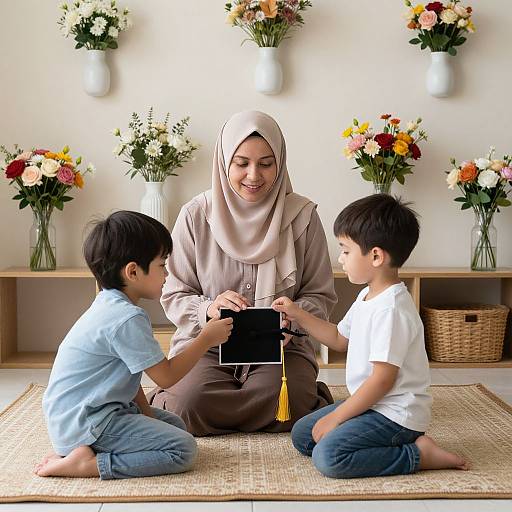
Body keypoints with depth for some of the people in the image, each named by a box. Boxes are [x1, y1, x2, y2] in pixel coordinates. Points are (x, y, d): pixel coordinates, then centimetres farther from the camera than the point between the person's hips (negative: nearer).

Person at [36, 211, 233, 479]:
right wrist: (206, 339, -5)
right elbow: (166, 376, -15)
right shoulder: (128, 319, -20)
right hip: (86, 423, -11)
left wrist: (146, 413, 11)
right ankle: (86, 463, -15)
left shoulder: (108, 306, 13)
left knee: (175, 424, 21)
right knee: (183, 449, -14)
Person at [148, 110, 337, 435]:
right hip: (205, 343, 0)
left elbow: (320, 295, 4)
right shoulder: (196, 215, -2)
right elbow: (174, 295, 2)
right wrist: (208, 308, -20)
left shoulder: (302, 215, -1)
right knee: (189, 401, -29)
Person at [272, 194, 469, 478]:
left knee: (328, 456, -25)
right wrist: (298, 314, 17)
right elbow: (340, 338, 25)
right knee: (301, 434, 11)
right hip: (371, 403, 11)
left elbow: (383, 379, -24)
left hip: (396, 414, -11)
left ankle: (418, 455, -12)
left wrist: (336, 417, -18)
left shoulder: (391, 309, -23)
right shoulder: (367, 297, 9)